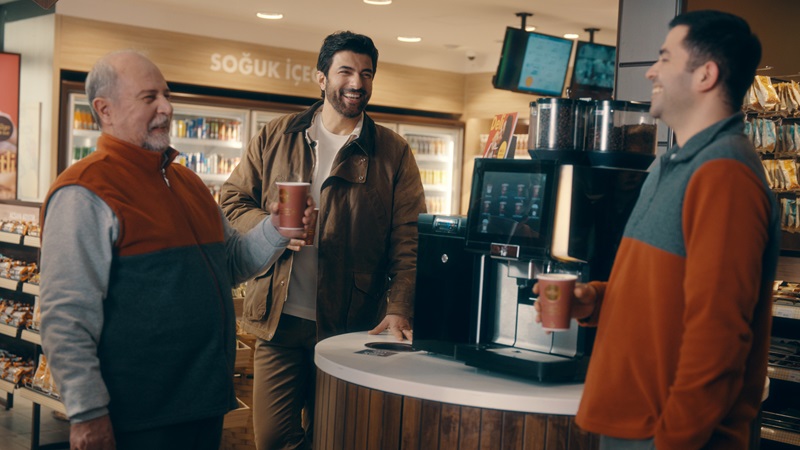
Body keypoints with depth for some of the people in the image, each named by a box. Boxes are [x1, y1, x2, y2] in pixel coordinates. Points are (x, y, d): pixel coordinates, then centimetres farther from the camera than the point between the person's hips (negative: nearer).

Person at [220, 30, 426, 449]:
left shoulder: (393, 152, 2)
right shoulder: (275, 137, 7)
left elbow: (408, 239, -3)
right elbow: (232, 200, 10)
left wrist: (398, 309, -15)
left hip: (352, 327, -1)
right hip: (279, 320, 1)